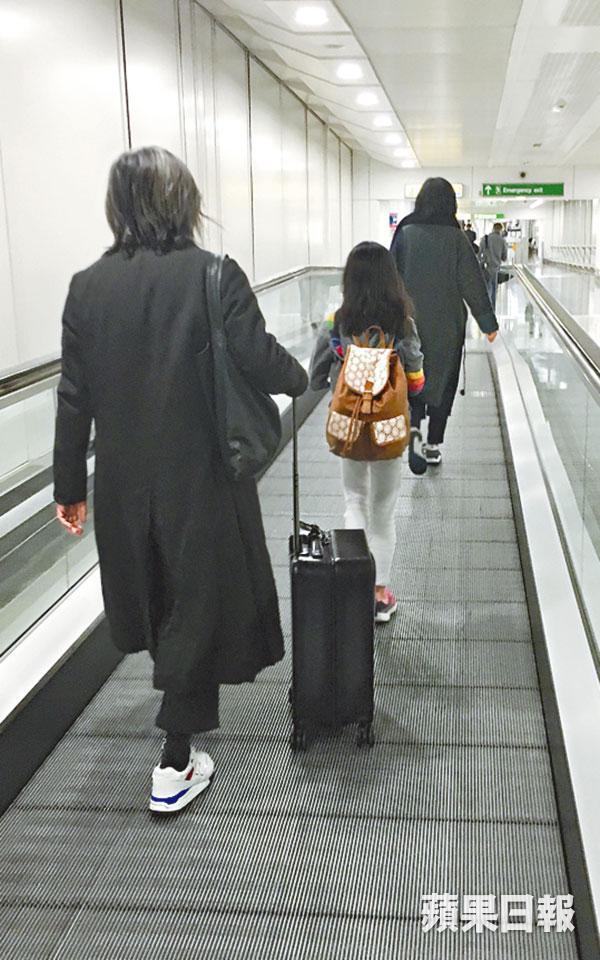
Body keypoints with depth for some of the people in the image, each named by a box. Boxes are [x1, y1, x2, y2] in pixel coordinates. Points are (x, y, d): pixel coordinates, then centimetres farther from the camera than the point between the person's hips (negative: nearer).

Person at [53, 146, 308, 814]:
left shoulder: (88, 285, -3)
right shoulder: (213, 275, -14)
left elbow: (75, 397, 0)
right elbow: (259, 359, -17)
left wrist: (69, 485, 8)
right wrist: (301, 378, 6)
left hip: (124, 479, 4)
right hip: (202, 477, -4)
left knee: (155, 599, 25)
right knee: (199, 608, 9)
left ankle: (182, 697, 50)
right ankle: (175, 762, 15)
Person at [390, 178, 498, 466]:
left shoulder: (405, 233, -5)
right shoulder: (456, 237, -9)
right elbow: (472, 283, -7)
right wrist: (488, 322, 1)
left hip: (410, 320, 1)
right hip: (447, 323, -1)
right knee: (442, 380, 11)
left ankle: (412, 425, -4)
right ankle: (433, 445, 15)